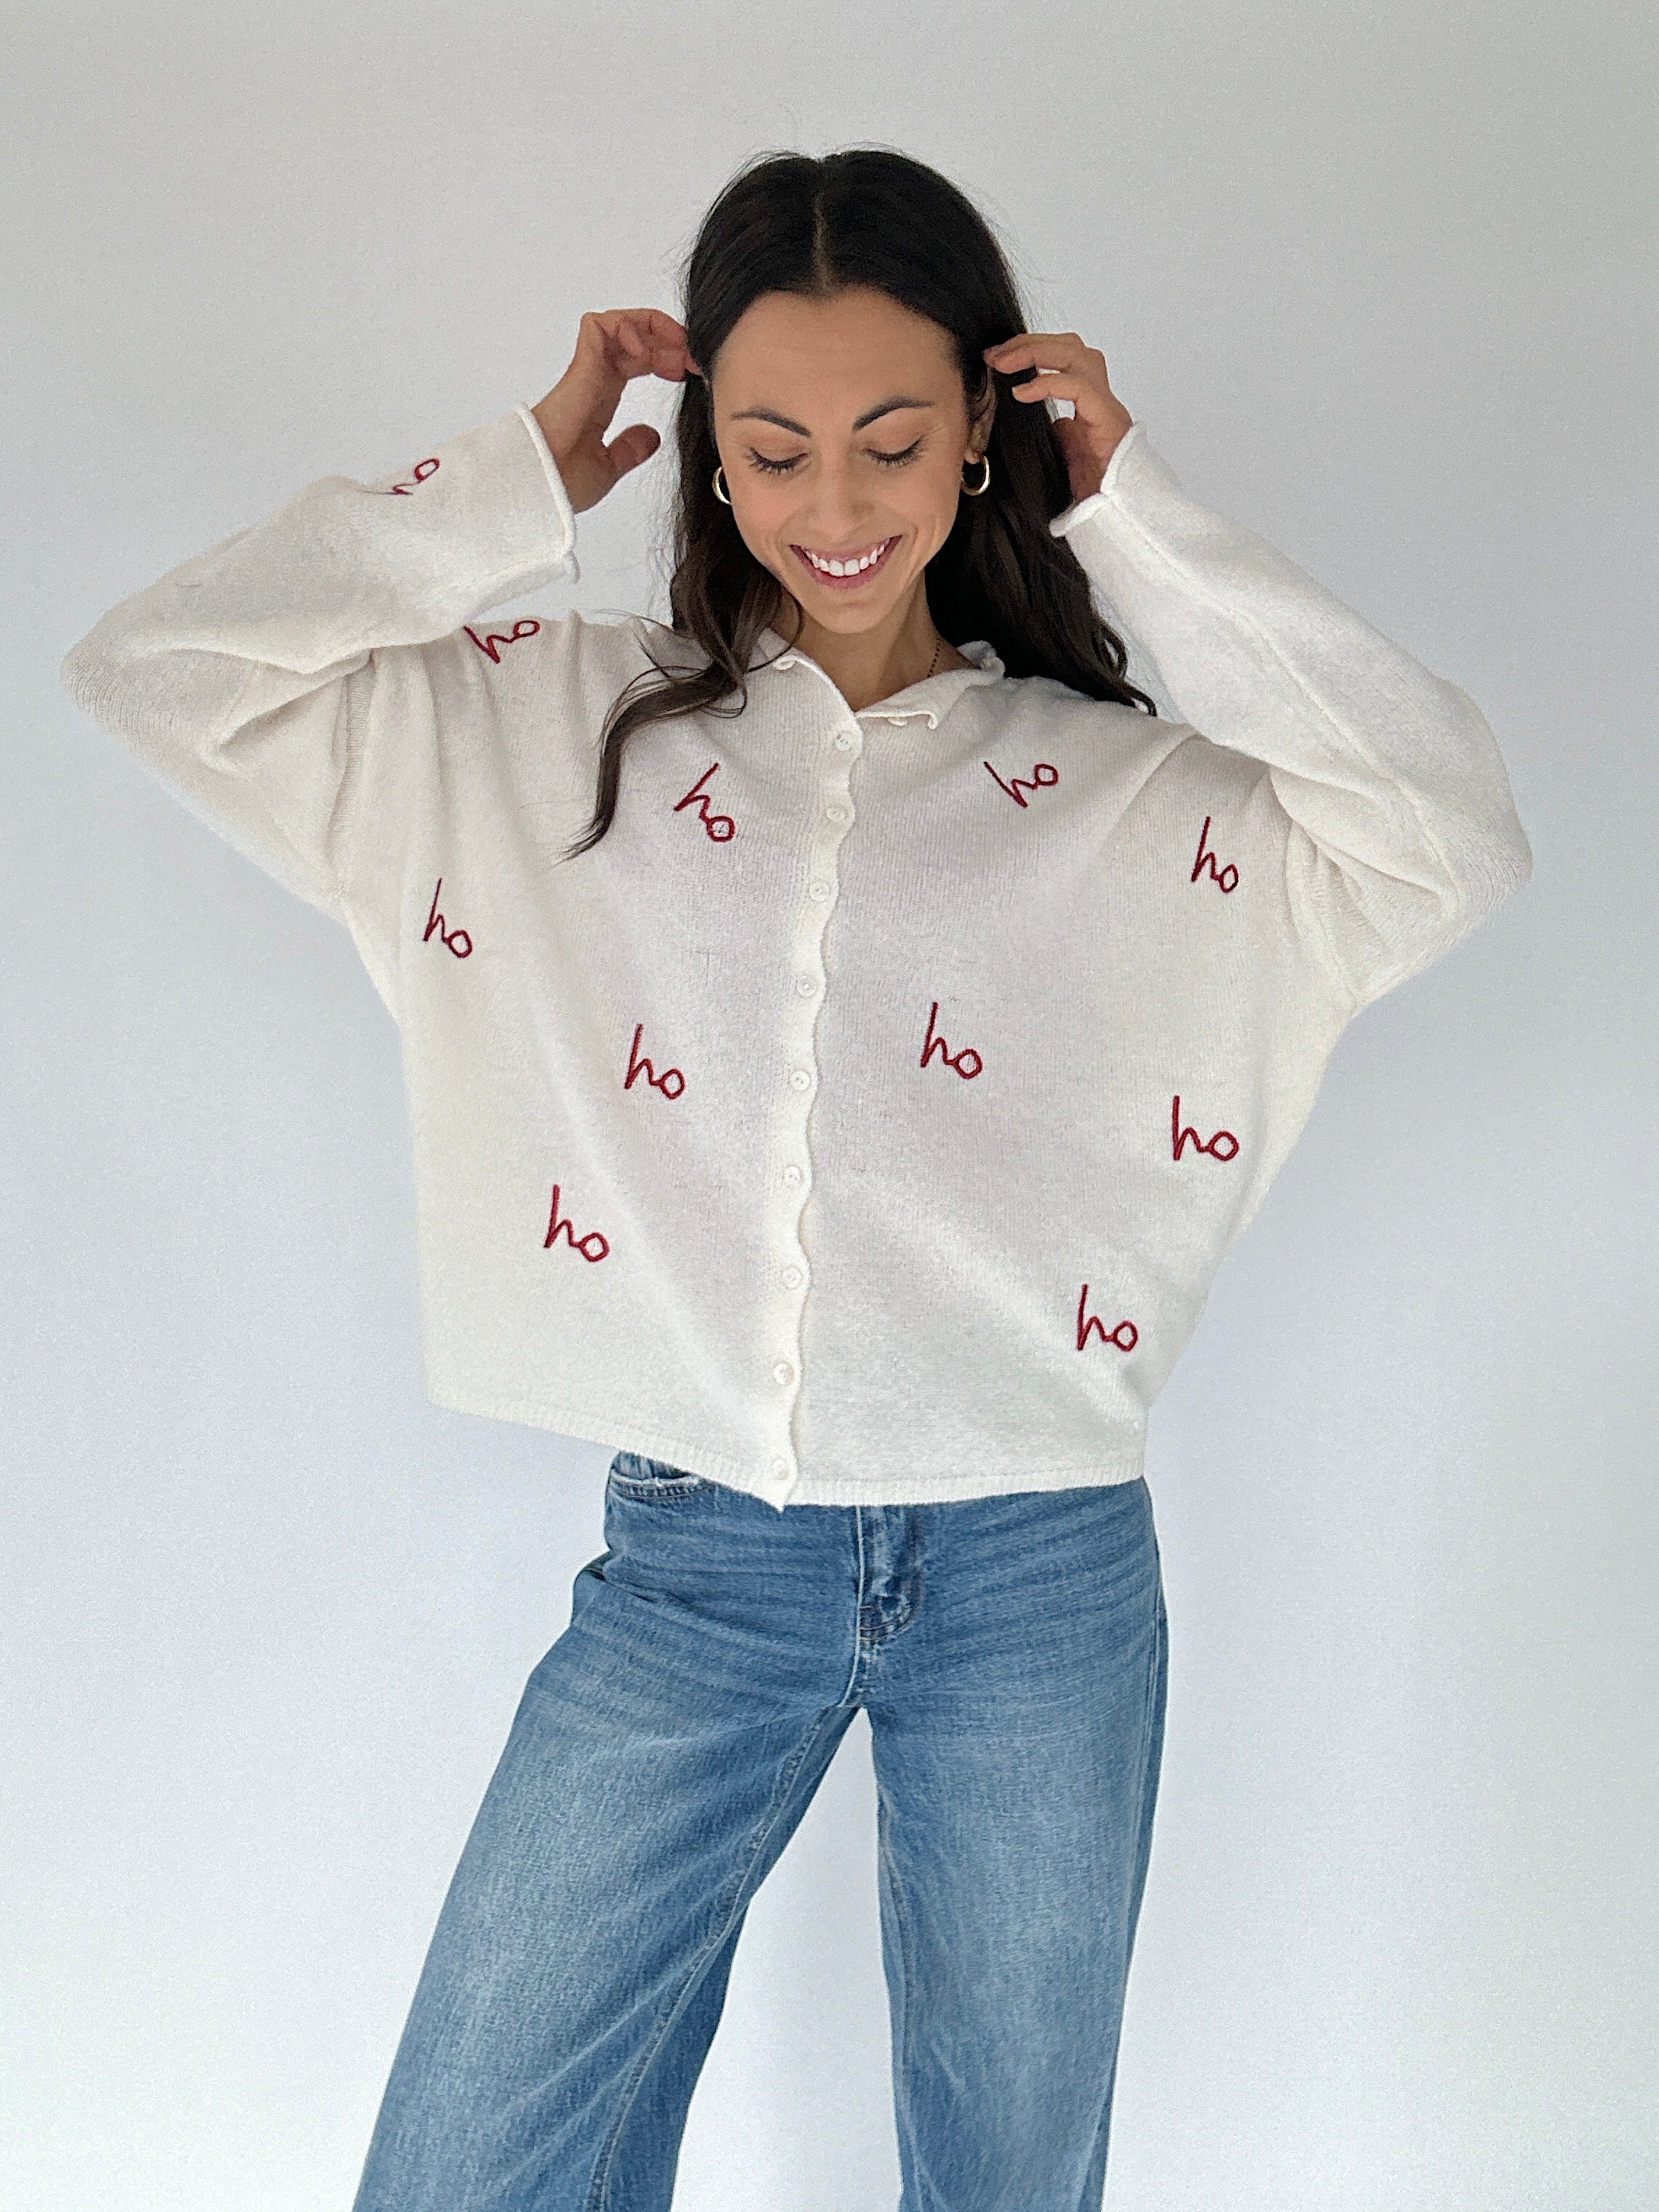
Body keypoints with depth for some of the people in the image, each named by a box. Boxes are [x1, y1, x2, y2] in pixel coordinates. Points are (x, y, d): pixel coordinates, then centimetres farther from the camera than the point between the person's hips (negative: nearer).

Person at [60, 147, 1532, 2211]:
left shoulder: (1125, 784, 3)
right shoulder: (548, 730, 4)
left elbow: (1464, 837, -10)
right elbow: (153, 664, 0)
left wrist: (1140, 526, -6)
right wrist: (523, 481, -1)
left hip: (1039, 1576, 0)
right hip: (689, 1565, 1)